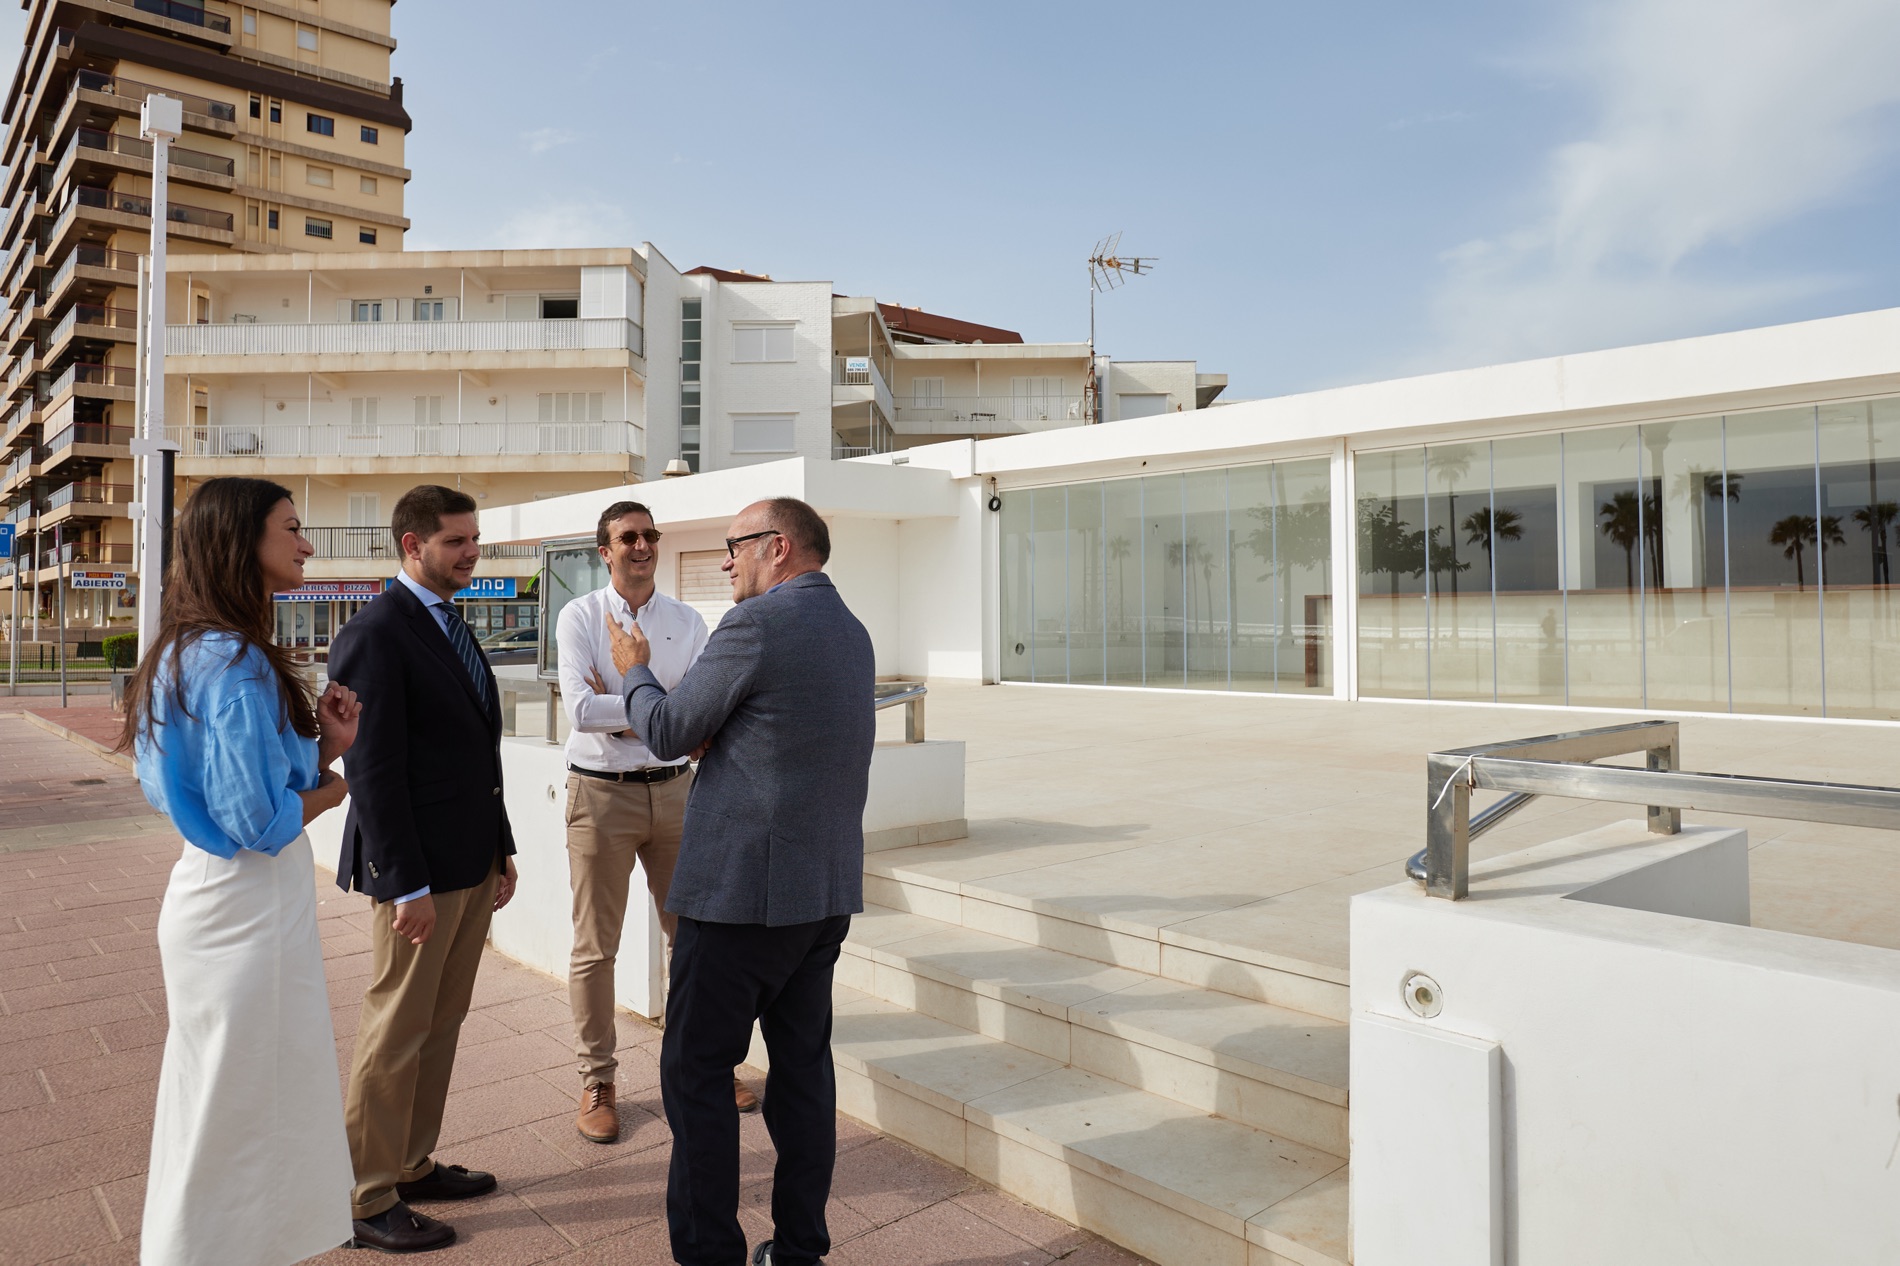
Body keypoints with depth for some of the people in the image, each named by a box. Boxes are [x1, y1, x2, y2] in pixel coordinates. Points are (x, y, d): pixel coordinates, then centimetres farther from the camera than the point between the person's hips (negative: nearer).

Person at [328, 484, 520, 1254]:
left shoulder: (450, 628, 14)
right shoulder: (375, 635, -14)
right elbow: (374, 772, -18)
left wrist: (502, 848, 15)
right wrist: (408, 885, -19)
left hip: (473, 864, 9)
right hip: (419, 871, -8)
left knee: (442, 1025, 16)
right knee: (396, 1033, 3)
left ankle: (411, 1165, 31)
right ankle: (367, 1199, 18)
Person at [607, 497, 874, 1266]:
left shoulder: (757, 623, -14)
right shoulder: (851, 631, 12)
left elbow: (668, 735, -8)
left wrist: (634, 672, 10)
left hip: (746, 887, -8)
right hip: (827, 891, 8)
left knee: (696, 1071, 5)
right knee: (803, 1065, 14)